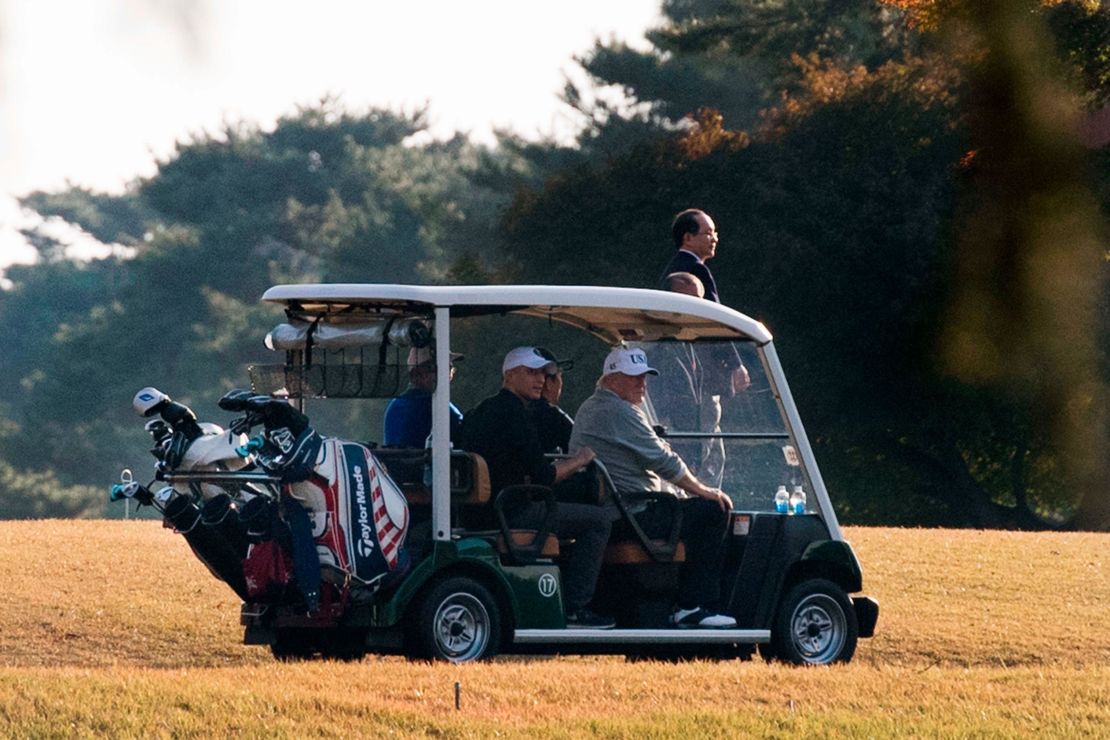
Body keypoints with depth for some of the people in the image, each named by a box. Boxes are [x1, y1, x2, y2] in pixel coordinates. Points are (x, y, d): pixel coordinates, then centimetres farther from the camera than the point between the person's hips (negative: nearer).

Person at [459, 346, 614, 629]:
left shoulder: (478, 412, 16)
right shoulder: (514, 413, -14)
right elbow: (543, 476, -17)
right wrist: (579, 460, -2)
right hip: (513, 515, -10)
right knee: (598, 520, -5)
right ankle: (574, 608, -8)